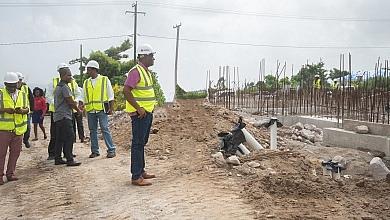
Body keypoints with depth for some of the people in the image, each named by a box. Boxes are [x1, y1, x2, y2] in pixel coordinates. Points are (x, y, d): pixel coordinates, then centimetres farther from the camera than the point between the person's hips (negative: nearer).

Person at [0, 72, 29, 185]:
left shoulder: (23, 94, 12)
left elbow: (27, 109, 13)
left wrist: (22, 111, -9)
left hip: (18, 128, 4)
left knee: (15, 151, 8)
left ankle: (10, 173, 19)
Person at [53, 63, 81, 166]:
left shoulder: (58, 86, 19)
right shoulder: (64, 87, -13)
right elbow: (71, 102, -12)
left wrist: (74, 104, 12)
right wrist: (78, 110, 2)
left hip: (58, 116, 11)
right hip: (64, 116, -11)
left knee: (60, 138, 12)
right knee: (69, 137, -10)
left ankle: (58, 159, 17)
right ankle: (69, 160, -11)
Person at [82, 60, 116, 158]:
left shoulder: (105, 80, 3)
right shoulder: (86, 82, 13)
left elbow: (110, 95, 3)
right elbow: (84, 97, 17)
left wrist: (111, 108, -3)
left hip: (102, 109, -4)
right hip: (90, 110, 4)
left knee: (105, 129, -7)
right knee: (92, 130, 7)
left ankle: (111, 150, -2)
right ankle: (95, 151, 16)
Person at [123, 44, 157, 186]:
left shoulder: (146, 71, 16)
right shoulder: (136, 71, -15)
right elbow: (126, 91, -23)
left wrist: (150, 107, 16)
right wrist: (138, 108, -22)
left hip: (148, 112, 10)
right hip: (140, 114, -10)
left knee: (142, 142, 16)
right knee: (138, 144, -6)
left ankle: (141, 171, 26)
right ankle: (136, 177, -2)